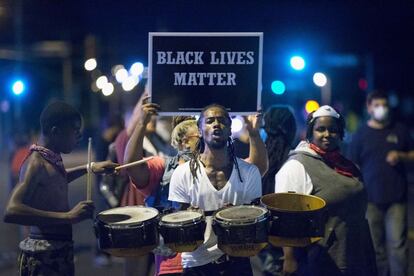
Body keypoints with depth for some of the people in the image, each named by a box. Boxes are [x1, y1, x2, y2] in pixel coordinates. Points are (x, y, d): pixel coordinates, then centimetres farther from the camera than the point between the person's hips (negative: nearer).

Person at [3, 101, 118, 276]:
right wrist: (69, 216, -35)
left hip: (60, 254, 9)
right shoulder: (36, 163, -18)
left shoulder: (52, 159, 9)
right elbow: (11, 211, -32)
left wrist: (89, 168, 22)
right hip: (43, 258, -9)